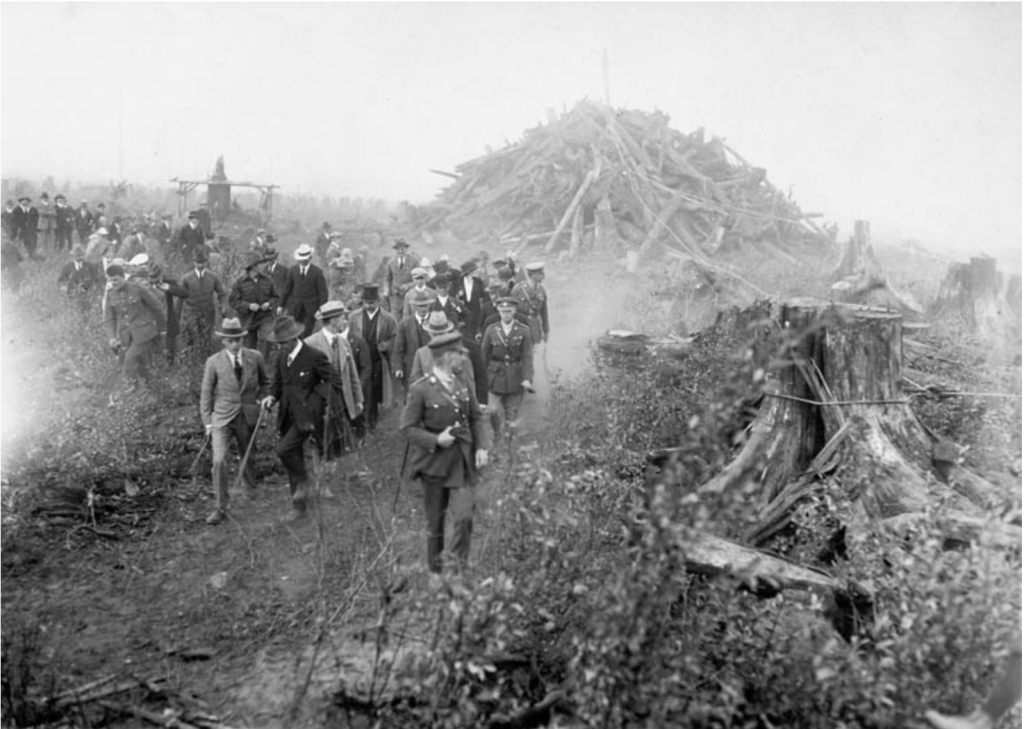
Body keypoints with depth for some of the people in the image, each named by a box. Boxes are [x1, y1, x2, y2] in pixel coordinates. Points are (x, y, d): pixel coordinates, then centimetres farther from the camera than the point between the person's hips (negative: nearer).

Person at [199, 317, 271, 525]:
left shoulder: (255, 358, -2)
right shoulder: (213, 362, -6)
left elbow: (265, 383, 14)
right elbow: (206, 394, 1)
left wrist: (260, 401, 0)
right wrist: (207, 422, -1)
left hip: (248, 416, 2)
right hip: (222, 418, -2)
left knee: (247, 457, 16)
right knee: (219, 461, -14)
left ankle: (251, 490, 45)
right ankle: (220, 508, -6)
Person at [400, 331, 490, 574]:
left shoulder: (462, 383, 3)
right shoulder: (421, 389, -13)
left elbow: (476, 417, 11)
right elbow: (407, 427, -11)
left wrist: (481, 446, -2)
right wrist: (436, 440, -21)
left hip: (463, 462, 3)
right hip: (435, 462, -3)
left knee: (464, 517, -8)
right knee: (435, 521, 11)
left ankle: (460, 569, 10)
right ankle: (435, 571, 30)